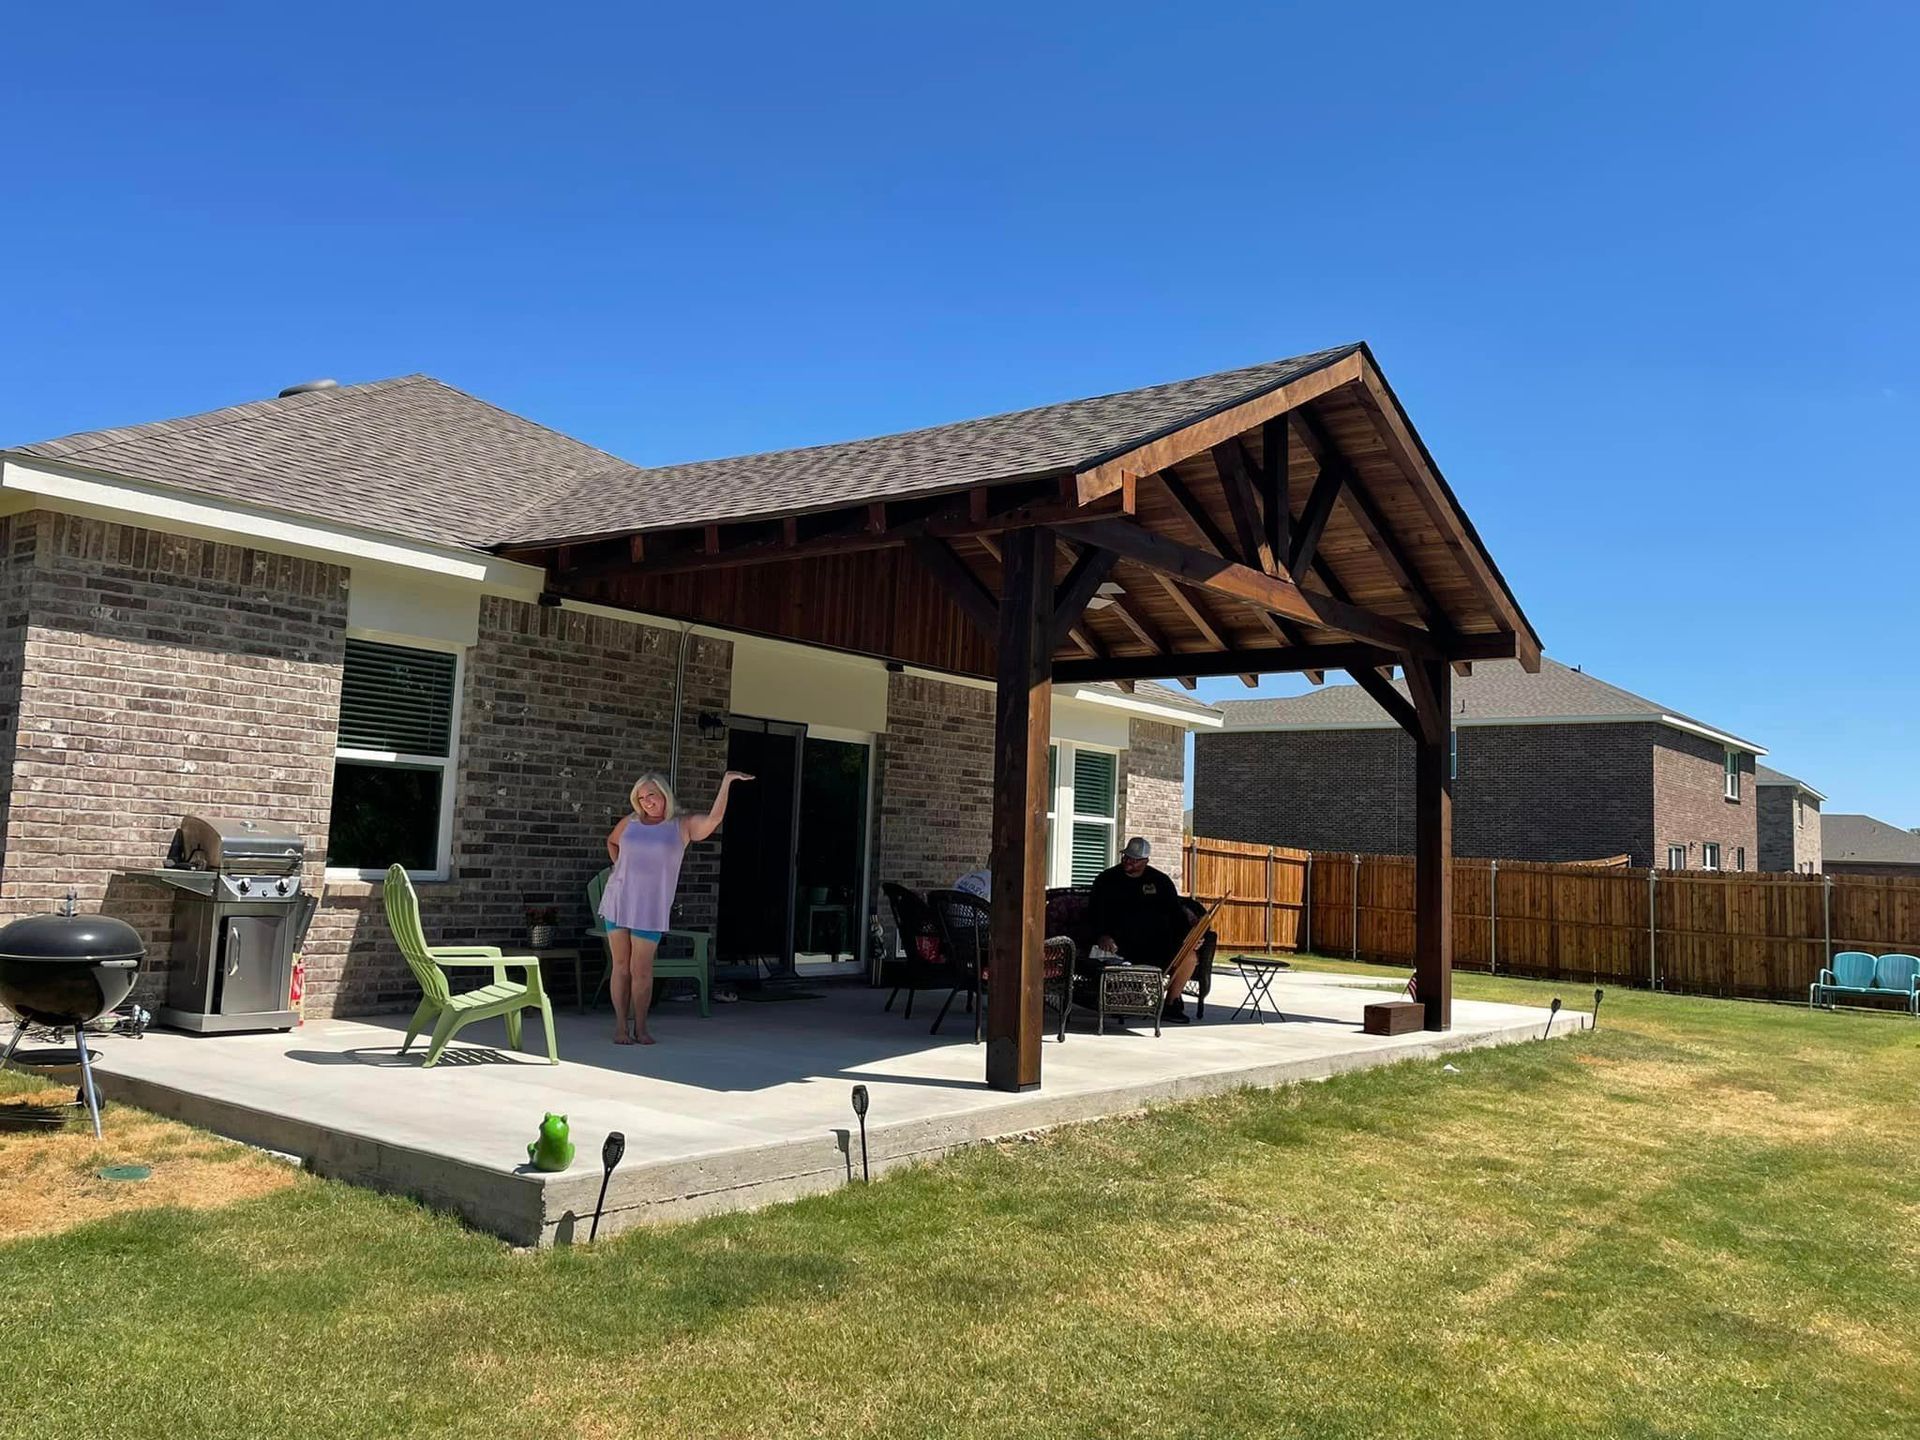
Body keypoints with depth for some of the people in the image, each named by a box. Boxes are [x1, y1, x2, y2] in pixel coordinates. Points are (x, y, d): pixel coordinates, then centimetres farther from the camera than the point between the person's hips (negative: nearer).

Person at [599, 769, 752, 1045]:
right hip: (618, 902, 2)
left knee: (641, 970, -1)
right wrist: (619, 867, 13)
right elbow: (611, 841, 28)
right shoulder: (630, 822, 8)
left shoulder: (682, 826, 1)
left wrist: (726, 782, -21)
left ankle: (640, 1028, 12)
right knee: (621, 966, 5)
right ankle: (620, 1027, 11)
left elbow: (714, 819, -16)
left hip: (650, 908, -2)